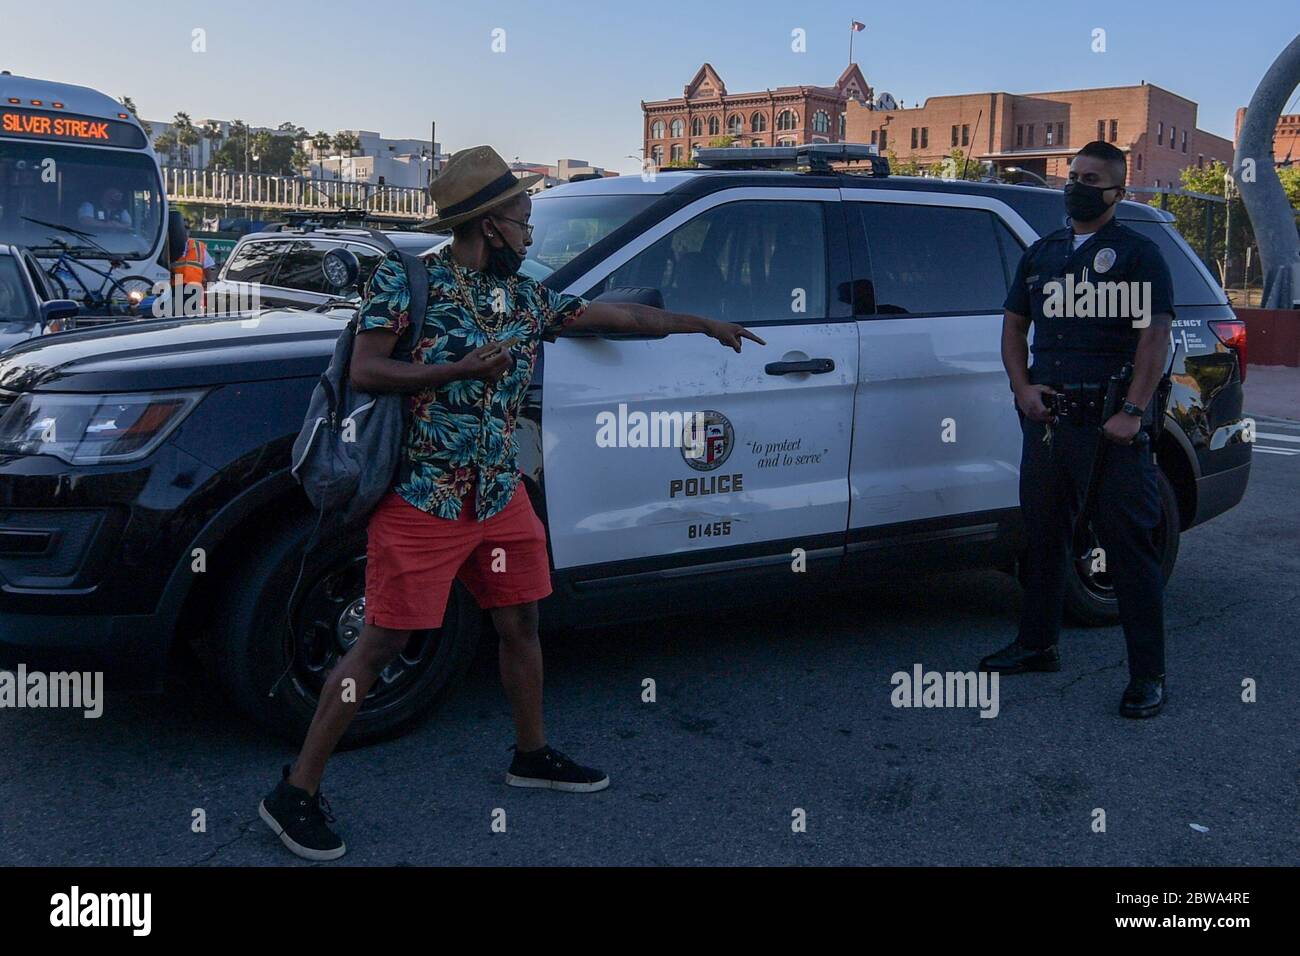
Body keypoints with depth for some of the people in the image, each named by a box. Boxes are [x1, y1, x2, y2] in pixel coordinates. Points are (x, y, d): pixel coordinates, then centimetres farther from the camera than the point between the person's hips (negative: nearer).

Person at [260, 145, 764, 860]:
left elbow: (622, 315, 17)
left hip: (500, 498, 7)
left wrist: (707, 325, 23)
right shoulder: (407, 283, -8)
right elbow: (363, 371, -14)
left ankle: (532, 754, 36)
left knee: (520, 622, 15)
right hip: (422, 499, -7)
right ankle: (295, 793, 6)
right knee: (382, 641, -5)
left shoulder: (527, 300, 10)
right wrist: (461, 369, -19)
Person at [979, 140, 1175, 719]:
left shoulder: (1136, 254, 0)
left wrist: (1132, 412, -18)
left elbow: (1155, 337, -8)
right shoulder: (1041, 254, 17)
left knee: (1128, 545, -4)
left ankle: (1147, 675, 2)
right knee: (1043, 535, 14)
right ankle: (1037, 644, 28)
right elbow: (1014, 325, 19)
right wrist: (1024, 388, 3)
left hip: (1108, 424, -6)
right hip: (1046, 415, 6)